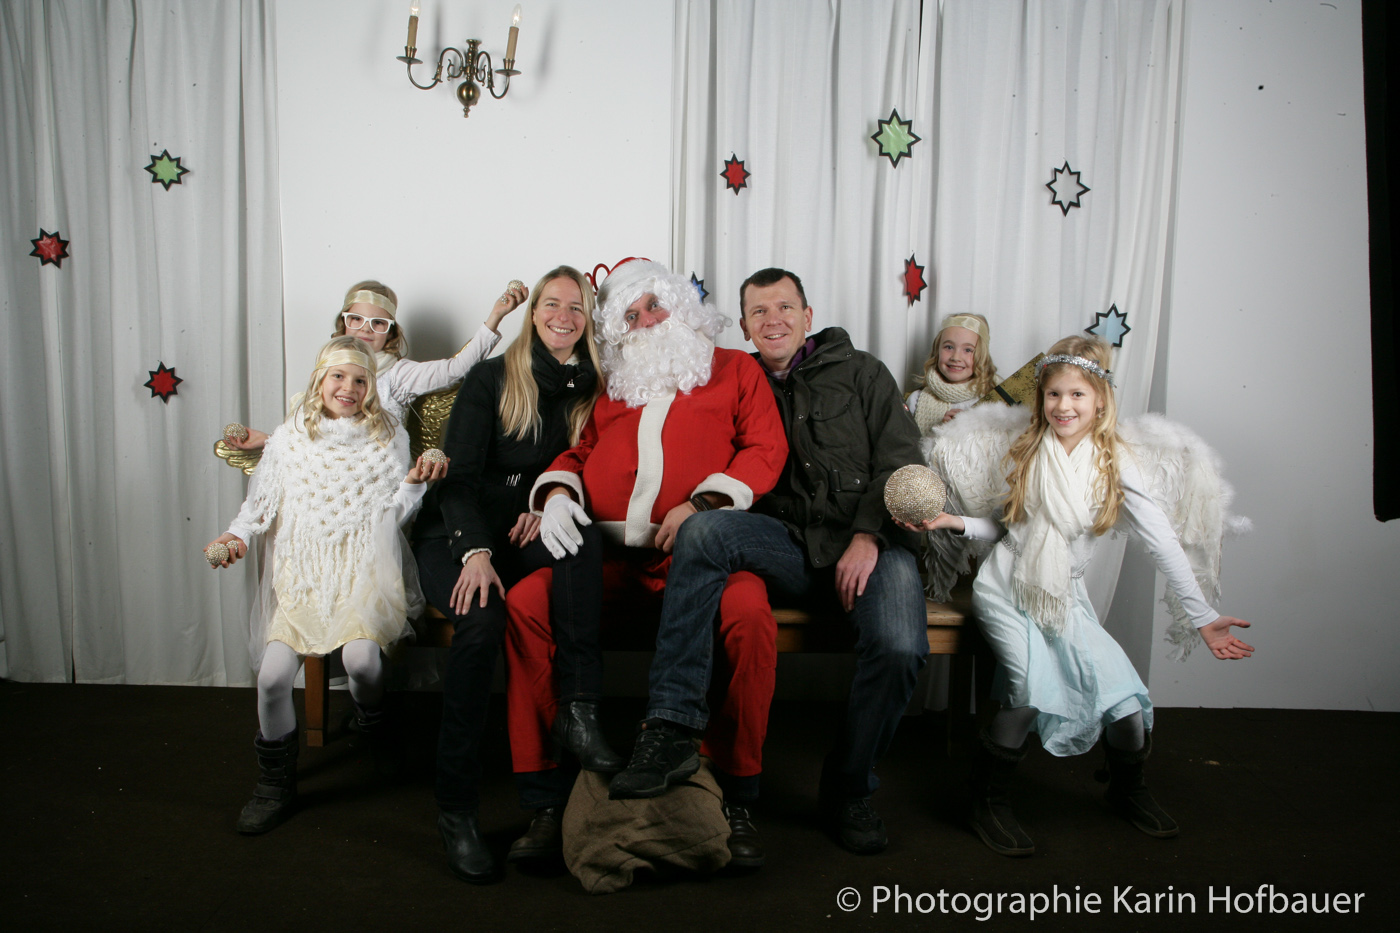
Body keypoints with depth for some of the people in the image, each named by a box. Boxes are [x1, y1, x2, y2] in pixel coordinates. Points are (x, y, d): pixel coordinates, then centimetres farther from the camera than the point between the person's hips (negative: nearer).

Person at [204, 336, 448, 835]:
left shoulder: (386, 438, 8)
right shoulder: (289, 438, 10)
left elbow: (392, 513, 8)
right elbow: (263, 503, 17)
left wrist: (413, 483, -10)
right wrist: (237, 536, 0)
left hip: (363, 566, -1)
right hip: (300, 568, 2)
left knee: (360, 653, -28)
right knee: (272, 673, -16)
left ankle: (373, 726, 9)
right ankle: (277, 784, 7)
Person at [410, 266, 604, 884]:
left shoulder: (591, 391, 12)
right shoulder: (492, 377, 3)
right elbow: (459, 474, -6)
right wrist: (475, 551, -24)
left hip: (535, 533, 2)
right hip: (458, 532, -2)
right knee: (482, 619, -33)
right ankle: (455, 805, -25)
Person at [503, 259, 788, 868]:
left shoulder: (734, 370, 18)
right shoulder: (610, 388, 28)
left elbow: (766, 448, 7)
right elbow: (578, 451, 23)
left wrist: (699, 504, -8)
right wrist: (557, 494, -2)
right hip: (609, 556, 3)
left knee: (750, 616, -34)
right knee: (525, 603, -23)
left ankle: (733, 795, -15)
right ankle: (546, 799, -14)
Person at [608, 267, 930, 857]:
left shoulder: (860, 372, 12)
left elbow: (900, 460, 3)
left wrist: (867, 536, -11)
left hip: (871, 543, -1)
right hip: (786, 543, 2)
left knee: (898, 648, -30)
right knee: (702, 531, -29)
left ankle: (848, 790, -2)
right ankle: (673, 727, -30)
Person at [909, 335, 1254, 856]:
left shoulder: (1114, 461, -3)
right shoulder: (1027, 451, 1)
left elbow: (1161, 541, -7)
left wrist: (1203, 617, -10)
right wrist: (956, 523, -7)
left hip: (1066, 598, 1)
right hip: (1006, 589, -1)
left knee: (1123, 694, -12)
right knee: (1033, 686, -24)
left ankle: (1127, 790, 22)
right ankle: (988, 803, -3)